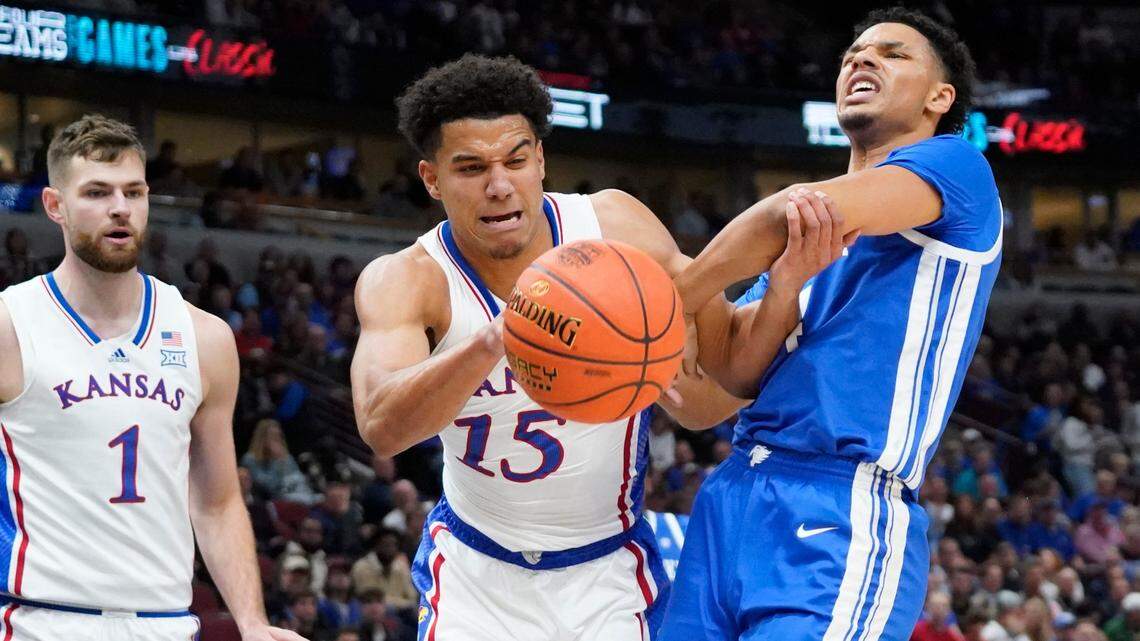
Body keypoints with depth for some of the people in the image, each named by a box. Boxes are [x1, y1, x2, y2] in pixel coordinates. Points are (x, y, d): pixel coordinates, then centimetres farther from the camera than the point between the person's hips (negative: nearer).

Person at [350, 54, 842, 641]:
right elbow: (381, 426, -39)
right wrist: (491, 343, -58)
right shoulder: (406, 280, -19)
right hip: (476, 571, -1)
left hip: (607, 574, 1)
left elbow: (703, 402, -13)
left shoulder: (617, 228, -13)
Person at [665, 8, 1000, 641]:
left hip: (845, 514, -7)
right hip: (733, 493, 7)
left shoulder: (956, 166, 2)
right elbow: (742, 375, 10)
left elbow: (799, 211, -15)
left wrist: (667, 301, -5)